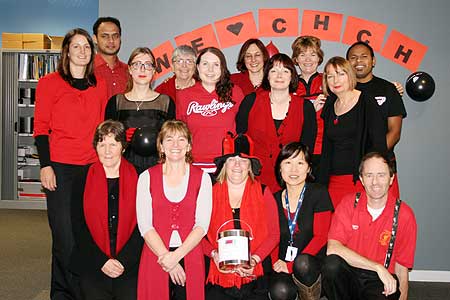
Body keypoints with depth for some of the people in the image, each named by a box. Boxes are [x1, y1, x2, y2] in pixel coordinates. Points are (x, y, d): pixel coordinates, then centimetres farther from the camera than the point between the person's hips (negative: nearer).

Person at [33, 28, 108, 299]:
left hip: (92, 167, 3)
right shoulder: (50, 83, 2)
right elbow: (41, 127, -1)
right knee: (65, 235, -1)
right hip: (60, 167, -3)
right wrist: (46, 165, -9)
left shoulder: (99, 85, 12)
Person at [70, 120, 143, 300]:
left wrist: (123, 261, -9)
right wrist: (102, 261, -7)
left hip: (129, 265, -1)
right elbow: (78, 227, 3)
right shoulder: (82, 180, 6)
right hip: (92, 265, 1)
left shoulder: (137, 179, 3)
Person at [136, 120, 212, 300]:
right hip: (155, 257, 0)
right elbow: (145, 225, -4)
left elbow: (202, 225, -4)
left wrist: (176, 255, -14)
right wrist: (166, 256, -13)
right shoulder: (147, 177, 3)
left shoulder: (202, 178, 3)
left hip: (190, 256, 0)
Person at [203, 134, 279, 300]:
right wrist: (214, 254, -10)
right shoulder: (211, 194, 6)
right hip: (219, 275, 0)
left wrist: (255, 259, -9)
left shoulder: (263, 193, 7)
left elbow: (274, 234, 4)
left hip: (253, 277, 0)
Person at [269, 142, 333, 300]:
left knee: (302, 263, -36)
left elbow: (320, 237, -8)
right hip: (283, 265, 2)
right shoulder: (275, 199, 10)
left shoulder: (319, 193, -1)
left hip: (313, 263, -2)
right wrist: (276, 263, -11)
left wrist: (291, 265, -16)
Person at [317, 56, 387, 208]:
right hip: (334, 182, 5)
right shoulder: (329, 107, 12)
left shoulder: (367, 103, -4)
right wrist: (321, 183, 11)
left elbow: (379, 144, -8)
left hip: (361, 180, -4)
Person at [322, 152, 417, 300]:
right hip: (349, 275, 2)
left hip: (381, 282, -2)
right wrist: (378, 267, -19)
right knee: (332, 264, -30)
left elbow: (401, 267, 2)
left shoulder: (404, 214, -3)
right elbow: (332, 248, -16)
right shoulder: (349, 203, -3)